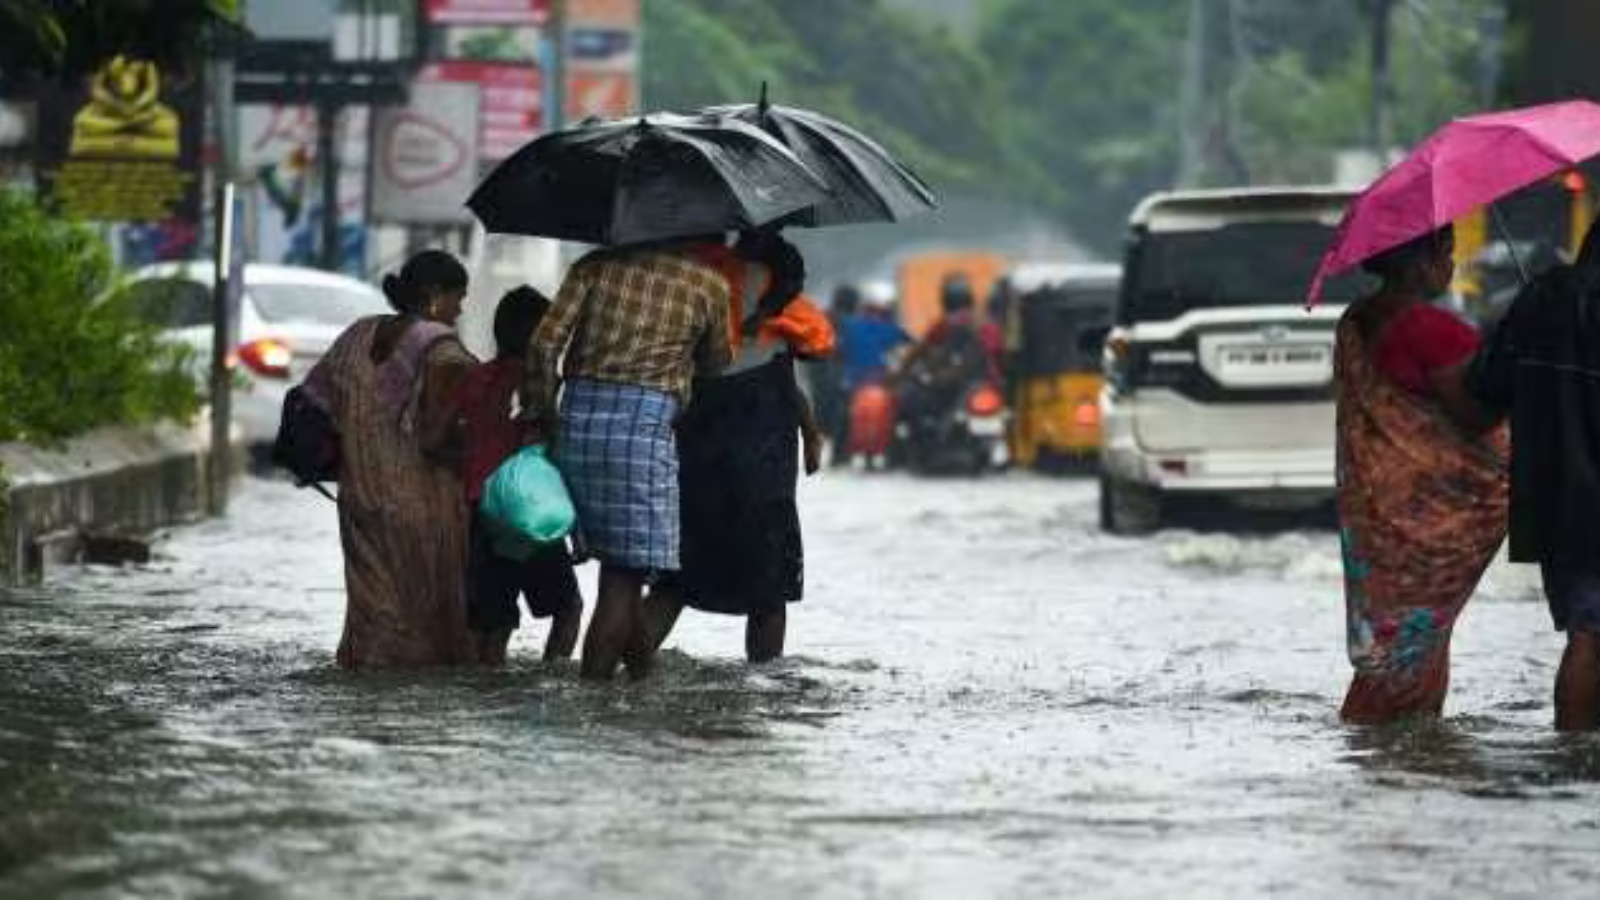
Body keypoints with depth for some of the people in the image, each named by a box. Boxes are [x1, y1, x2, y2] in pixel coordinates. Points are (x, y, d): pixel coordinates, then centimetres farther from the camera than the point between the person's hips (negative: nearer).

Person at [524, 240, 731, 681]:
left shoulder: (597, 265, 11)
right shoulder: (708, 283, 6)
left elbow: (546, 342, 1)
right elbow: (716, 362, 20)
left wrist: (540, 411, 10)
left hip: (577, 417, 4)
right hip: (644, 421, -4)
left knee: (618, 563, 16)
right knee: (627, 570, -2)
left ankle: (639, 662, 24)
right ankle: (593, 680, -9)